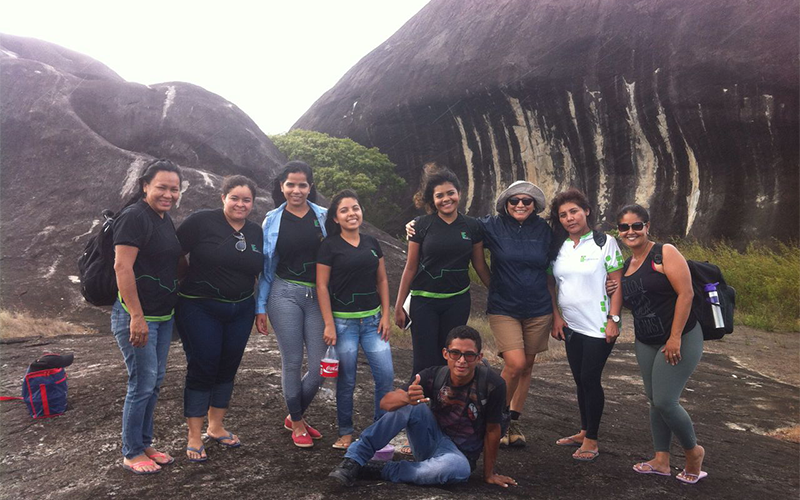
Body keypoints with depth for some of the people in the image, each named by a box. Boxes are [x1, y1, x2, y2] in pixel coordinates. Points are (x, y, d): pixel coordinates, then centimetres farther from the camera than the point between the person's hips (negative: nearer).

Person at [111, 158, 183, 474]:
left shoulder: (164, 219, 13)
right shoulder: (134, 217, -15)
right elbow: (122, 267, -21)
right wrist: (137, 317, -24)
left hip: (163, 315, 9)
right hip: (135, 316, -9)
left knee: (155, 381, 15)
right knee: (143, 384, -3)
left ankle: (145, 444, 28)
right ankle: (131, 453, 14)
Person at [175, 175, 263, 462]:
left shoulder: (256, 232, 6)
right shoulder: (202, 221, -12)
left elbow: (258, 272, 15)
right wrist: (181, 286, -13)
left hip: (240, 310, 5)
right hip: (200, 309, -5)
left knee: (228, 368, 13)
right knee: (202, 368, -1)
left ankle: (216, 427, 30)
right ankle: (194, 436, 13)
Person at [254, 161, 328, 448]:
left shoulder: (323, 216, 6)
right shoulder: (272, 220, 6)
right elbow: (266, 267, 8)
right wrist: (260, 308, 5)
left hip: (318, 295, 1)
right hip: (285, 294, -1)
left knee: (321, 366, 0)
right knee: (292, 363, 2)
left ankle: (295, 416, 26)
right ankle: (297, 424, 23)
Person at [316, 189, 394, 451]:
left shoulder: (372, 243, 9)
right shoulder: (330, 246, -4)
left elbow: (382, 280, 12)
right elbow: (322, 286, -6)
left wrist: (385, 316, 5)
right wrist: (329, 324, -10)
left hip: (372, 320, 4)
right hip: (343, 321, -4)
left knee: (386, 375, 0)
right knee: (346, 381, 5)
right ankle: (346, 433, 23)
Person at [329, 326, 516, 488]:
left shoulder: (493, 384, -22)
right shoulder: (433, 376, -16)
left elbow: (492, 430, -9)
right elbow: (385, 402, -21)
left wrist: (489, 474, 0)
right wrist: (406, 397, -43)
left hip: (459, 453, -1)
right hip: (430, 440, 2)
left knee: (459, 468, -39)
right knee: (410, 404, -27)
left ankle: (382, 471, -20)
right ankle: (354, 459, -22)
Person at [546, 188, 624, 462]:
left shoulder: (605, 243, -7)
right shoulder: (558, 246, 6)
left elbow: (618, 284, -9)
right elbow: (551, 284, 10)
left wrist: (613, 319, -14)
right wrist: (556, 316, 1)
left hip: (599, 326, -5)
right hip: (571, 326, 5)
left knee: (590, 379, -3)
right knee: (580, 380, 14)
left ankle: (591, 440, 9)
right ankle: (584, 431, 28)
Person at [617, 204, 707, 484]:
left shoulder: (664, 253, -11)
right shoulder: (626, 266, 10)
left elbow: (686, 293, -17)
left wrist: (675, 338, -20)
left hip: (680, 339, -7)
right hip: (645, 344, 7)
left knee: (665, 401, -8)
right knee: (654, 401, 10)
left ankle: (693, 451, 18)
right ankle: (661, 461, 23)